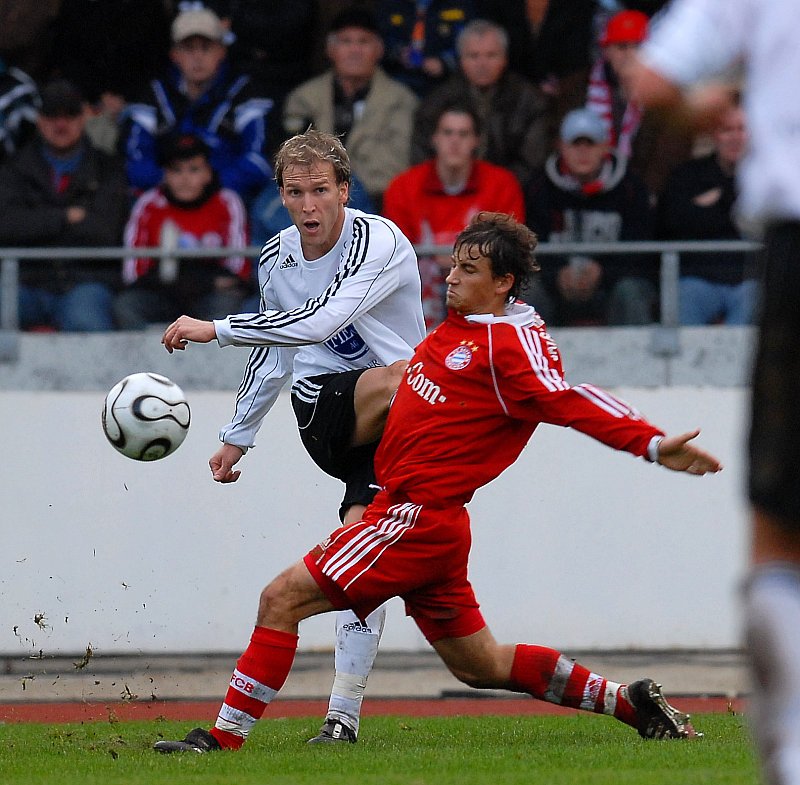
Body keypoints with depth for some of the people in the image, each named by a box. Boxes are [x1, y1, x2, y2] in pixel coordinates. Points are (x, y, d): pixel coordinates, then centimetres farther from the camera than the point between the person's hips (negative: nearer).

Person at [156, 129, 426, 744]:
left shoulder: (379, 242, -14)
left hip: (396, 422, -4)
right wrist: (237, 437, 34)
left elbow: (319, 322, -29)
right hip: (320, 408, 4)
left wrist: (215, 328, -25)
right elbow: (273, 349, 27)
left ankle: (343, 714, -17)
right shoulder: (276, 258, 9)